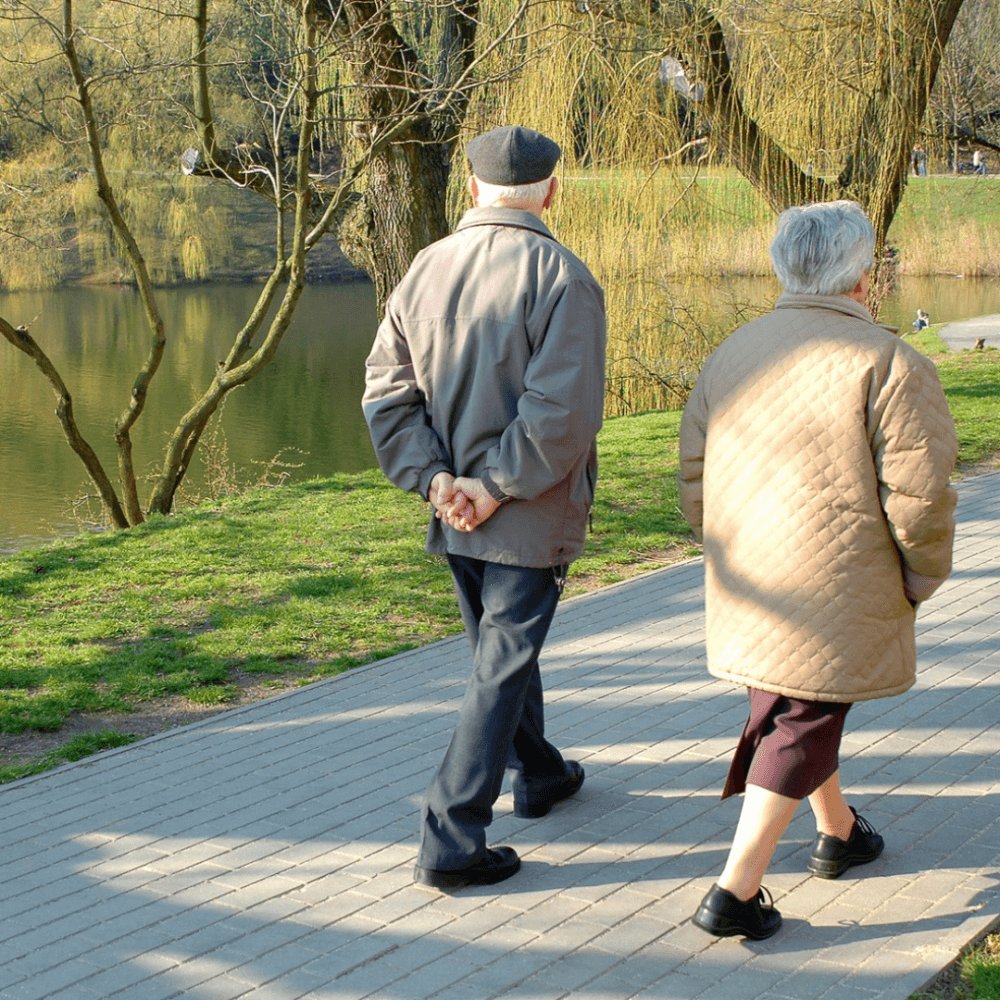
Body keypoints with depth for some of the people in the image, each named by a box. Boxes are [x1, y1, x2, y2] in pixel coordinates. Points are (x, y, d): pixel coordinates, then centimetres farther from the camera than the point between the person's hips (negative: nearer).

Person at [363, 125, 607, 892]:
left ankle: (539, 774, 44)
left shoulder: (427, 268, 2)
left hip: (457, 512, 6)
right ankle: (451, 842, -1)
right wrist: (497, 487, -15)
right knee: (500, 671, 0)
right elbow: (562, 410, -23)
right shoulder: (561, 276, -15)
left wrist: (434, 478, -6)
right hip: (530, 516, -6)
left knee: (502, 647, 23)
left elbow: (387, 392, -1)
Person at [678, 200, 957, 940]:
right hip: (836, 596, -6)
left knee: (786, 707, 24)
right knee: (802, 723, 2)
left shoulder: (733, 353, 7)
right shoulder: (891, 365, -13)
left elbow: (694, 476, 11)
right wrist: (924, 575, 1)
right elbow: (918, 496, -17)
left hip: (747, 591, 7)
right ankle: (736, 890, 0)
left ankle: (840, 833, 42)